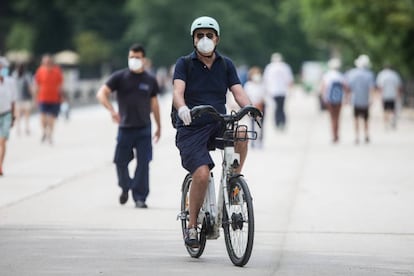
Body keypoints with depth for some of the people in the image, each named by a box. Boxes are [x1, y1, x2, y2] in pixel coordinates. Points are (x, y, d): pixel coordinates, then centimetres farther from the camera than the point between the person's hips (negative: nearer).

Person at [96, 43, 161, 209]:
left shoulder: (150, 80, 8)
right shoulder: (120, 77, 1)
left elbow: (154, 104, 18)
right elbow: (101, 94, -7)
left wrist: (159, 127, 20)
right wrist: (111, 110, -24)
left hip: (144, 129, 1)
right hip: (125, 127, -1)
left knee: (143, 163, -6)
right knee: (121, 161, 3)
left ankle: (140, 197, -1)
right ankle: (125, 186, 32)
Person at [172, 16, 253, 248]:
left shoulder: (226, 65, 8)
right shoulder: (184, 63, -1)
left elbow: (238, 91, -4)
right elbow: (178, 91, -16)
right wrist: (182, 108, -39)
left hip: (218, 125, 2)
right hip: (191, 129, -2)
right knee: (202, 173, -23)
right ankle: (192, 226, -6)